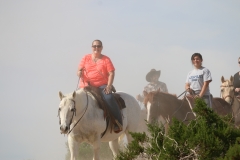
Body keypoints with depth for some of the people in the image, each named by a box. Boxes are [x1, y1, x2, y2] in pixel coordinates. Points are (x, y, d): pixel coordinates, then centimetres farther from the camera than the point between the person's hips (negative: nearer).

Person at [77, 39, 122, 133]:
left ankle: (118, 123, -24)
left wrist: (109, 86, -13)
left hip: (102, 86, -2)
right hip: (87, 86, 2)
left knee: (109, 98, -30)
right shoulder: (86, 58, 13)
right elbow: (79, 71, 11)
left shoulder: (106, 59, 7)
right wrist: (80, 73, -15)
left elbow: (111, 73, 1)